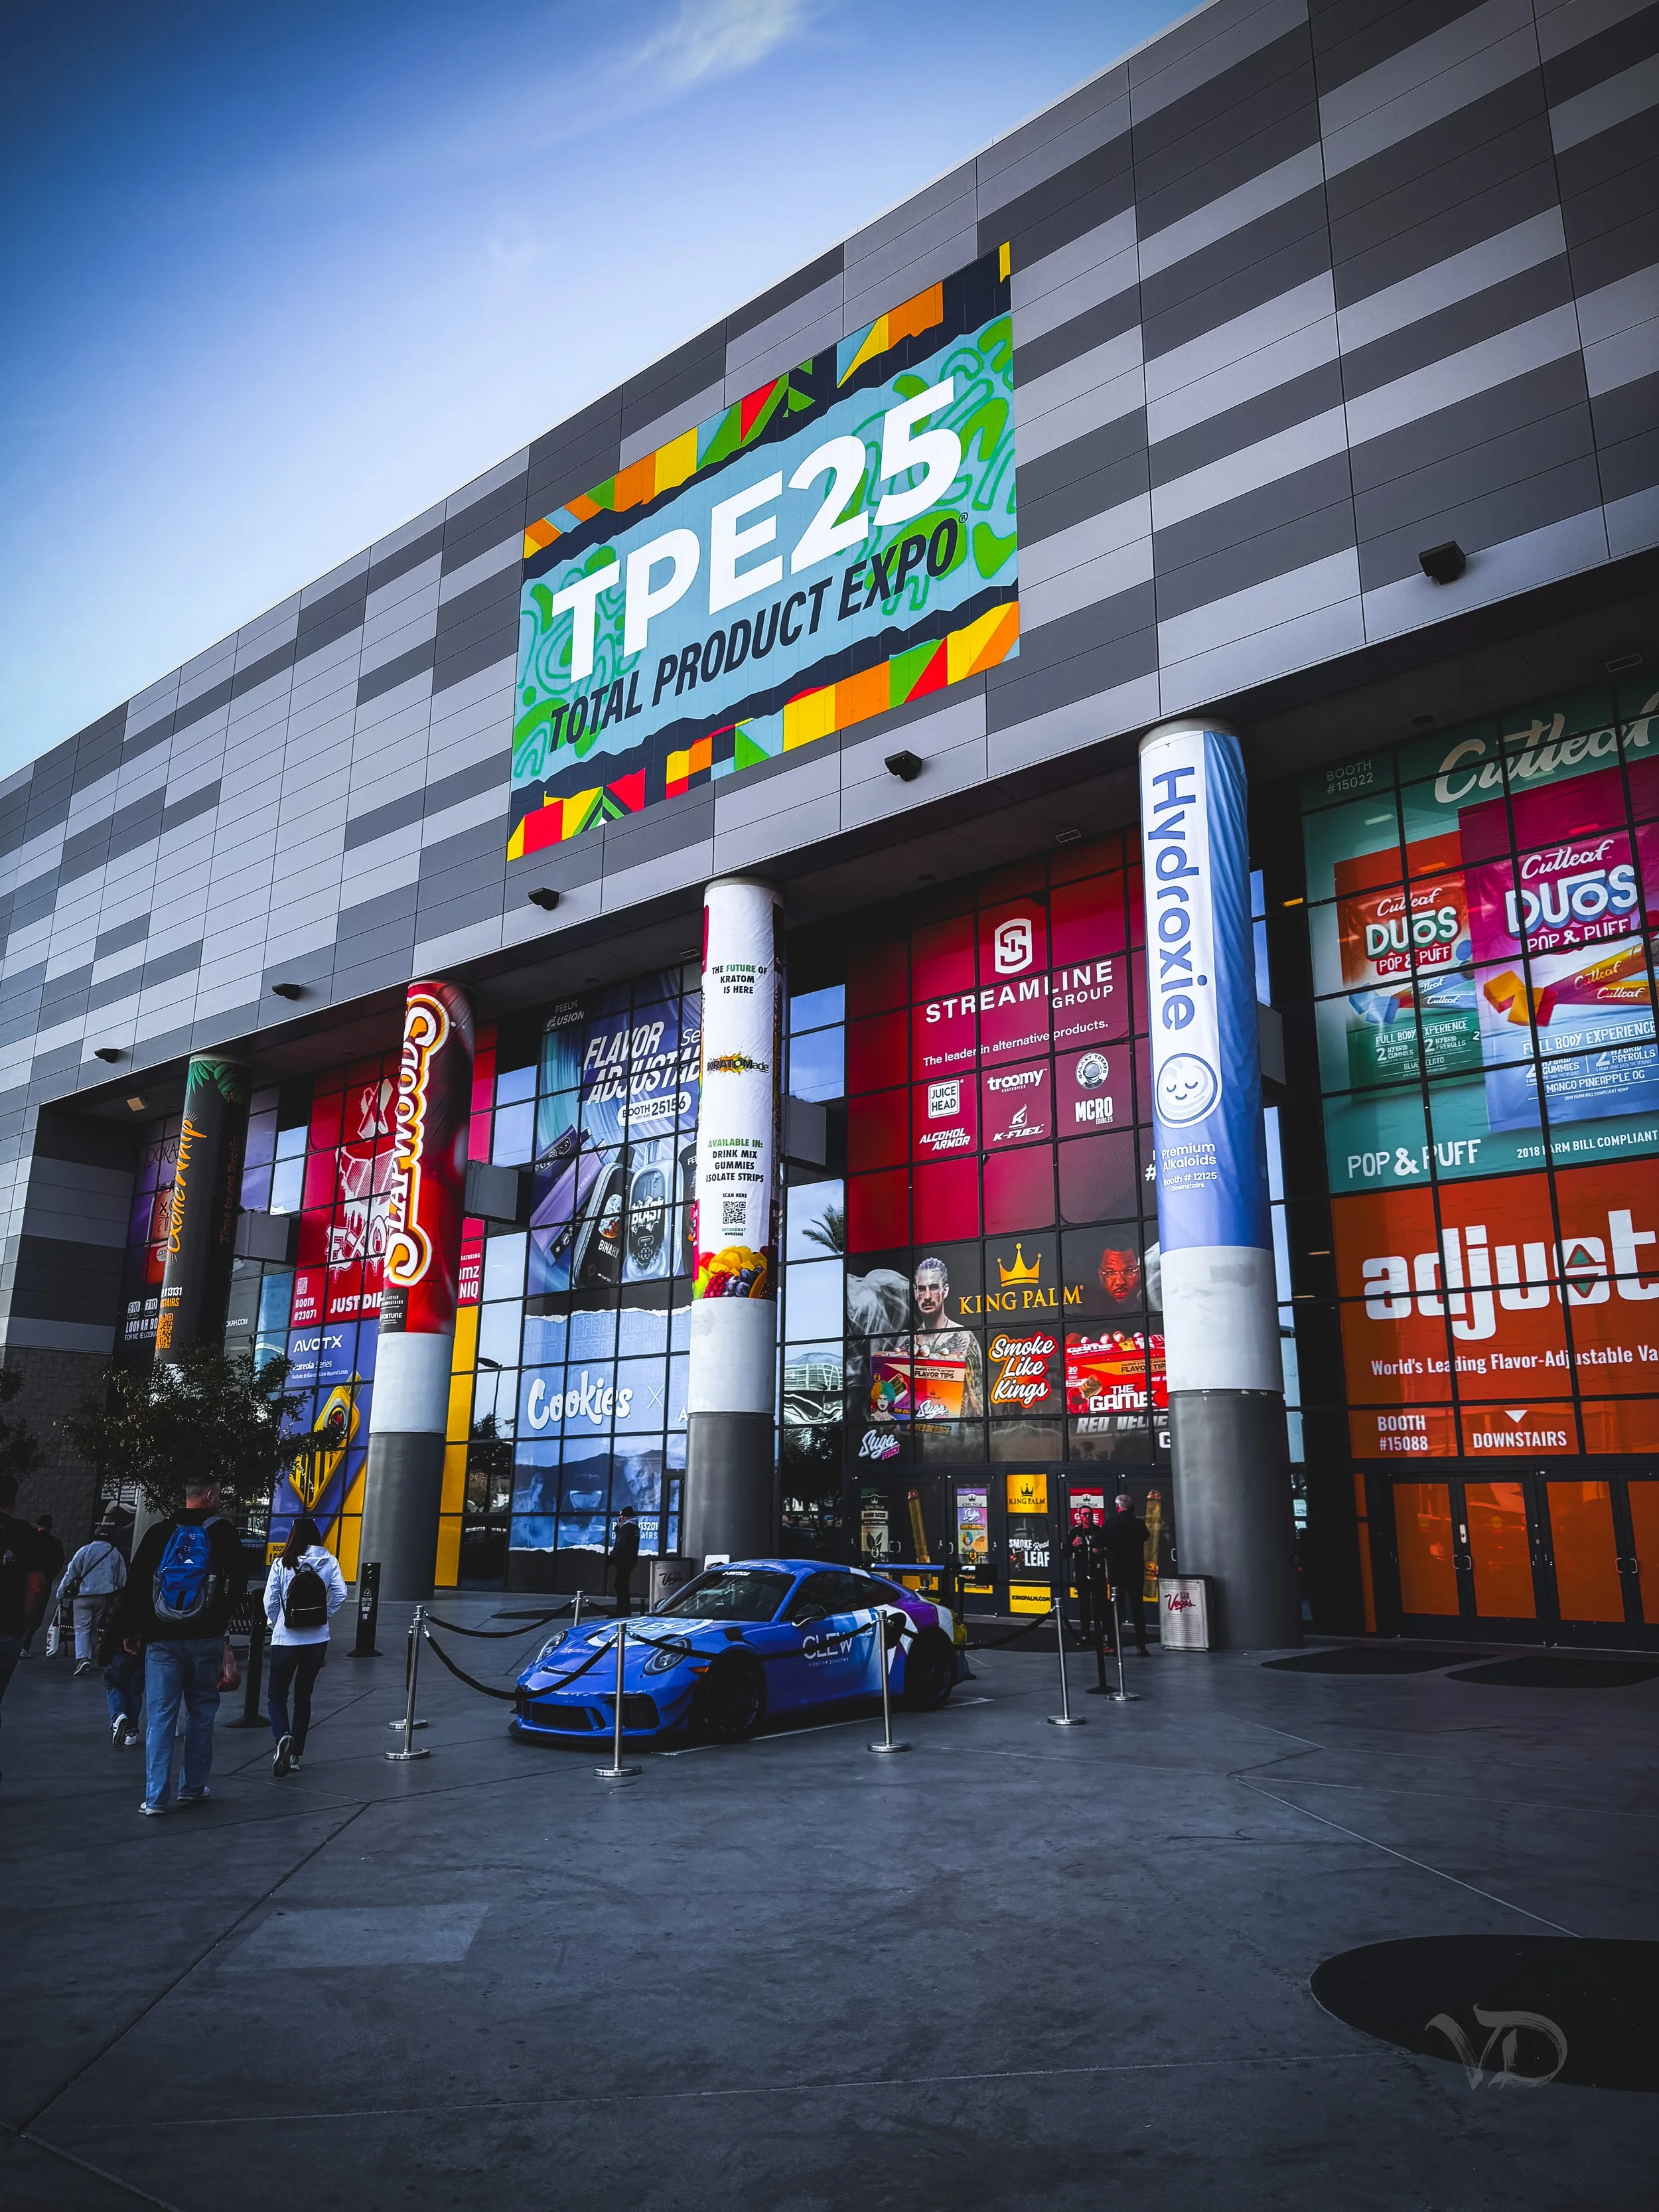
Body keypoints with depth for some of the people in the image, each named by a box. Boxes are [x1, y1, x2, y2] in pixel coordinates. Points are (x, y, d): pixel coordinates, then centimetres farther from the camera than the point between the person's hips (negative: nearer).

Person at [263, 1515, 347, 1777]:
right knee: (303, 1696, 17)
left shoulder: (282, 1563, -6)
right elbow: (340, 1594, -11)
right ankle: (295, 1754, 19)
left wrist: (277, 1624, 11)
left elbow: (270, 1601, -7)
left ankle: (282, 1738, -17)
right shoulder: (329, 1562, -2)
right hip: (317, 1639, 2)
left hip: (285, 1639, -2)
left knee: (276, 1695, 10)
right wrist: (324, 1616, 5)